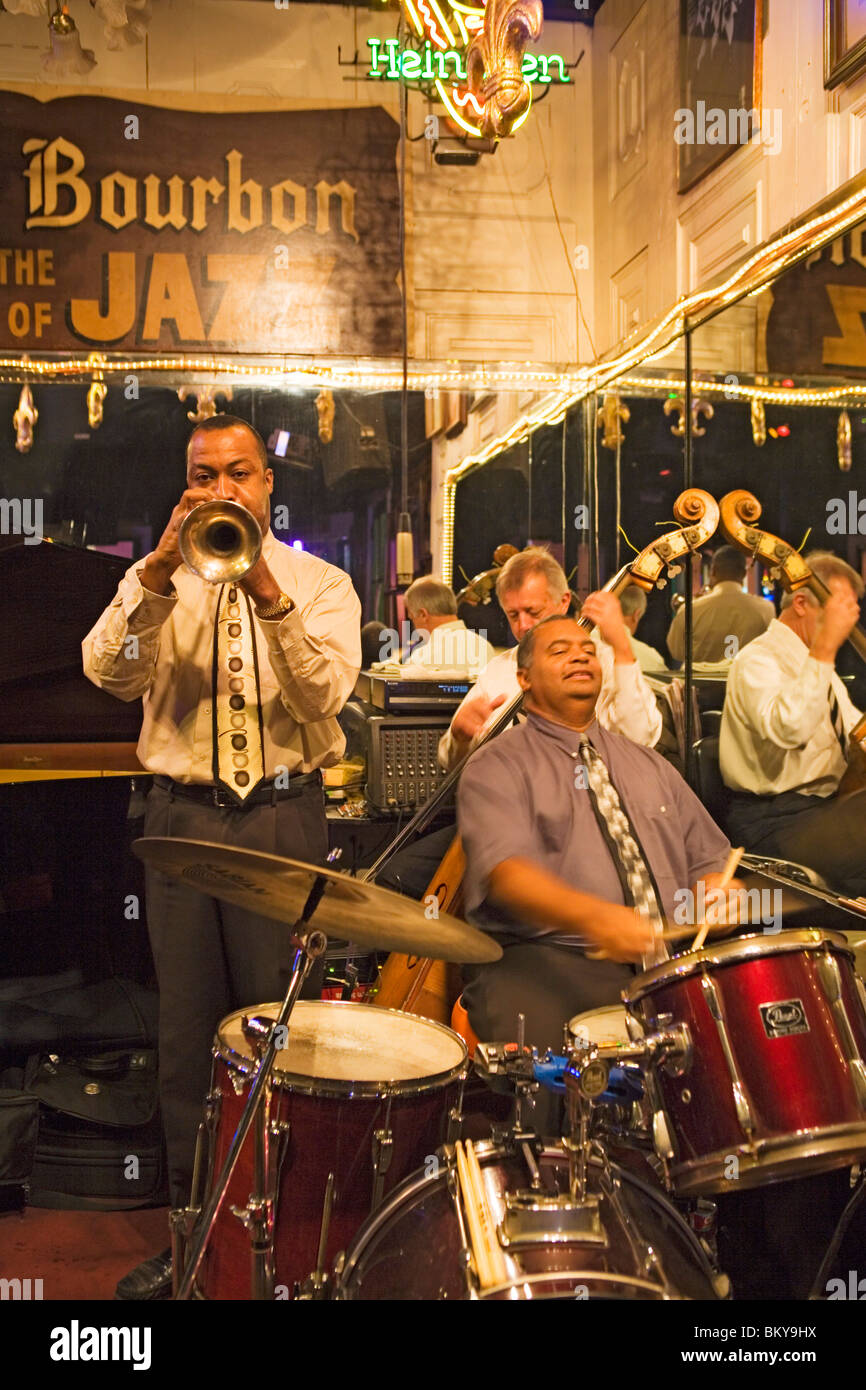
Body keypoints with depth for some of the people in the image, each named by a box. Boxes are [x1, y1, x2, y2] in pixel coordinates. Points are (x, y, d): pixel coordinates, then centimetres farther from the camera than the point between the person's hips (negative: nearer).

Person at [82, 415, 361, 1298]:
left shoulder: (321, 584, 5)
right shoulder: (159, 581, 10)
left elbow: (325, 695, -12)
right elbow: (108, 672, -9)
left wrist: (266, 593, -24)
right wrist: (161, 569, -21)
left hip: (284, 817, -1)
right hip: (183, 817, 2)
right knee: (186, 1026, 7)